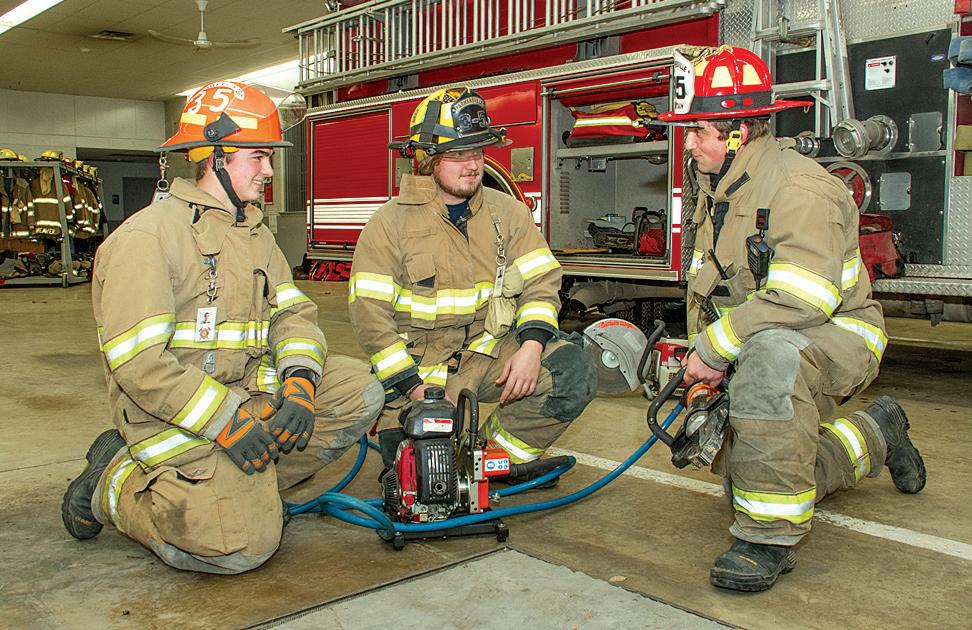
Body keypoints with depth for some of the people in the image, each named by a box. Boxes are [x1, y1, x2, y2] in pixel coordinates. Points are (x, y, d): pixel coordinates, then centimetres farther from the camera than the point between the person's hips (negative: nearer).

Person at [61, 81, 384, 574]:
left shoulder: (255, 233, 13)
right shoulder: (146, 237, -14)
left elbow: (293, 313, 7)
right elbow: (138, 364, -21)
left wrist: (299, 379, -14)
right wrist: (226, 421, -23)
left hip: (251, 393, 8)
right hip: (175, 416, -8)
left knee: (357, 392, -8)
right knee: (244, 544, -21)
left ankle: (247, 486, 0)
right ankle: (113, 484, 3)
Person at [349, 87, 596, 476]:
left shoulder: (507, 212, 4)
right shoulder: (390, 224, -7)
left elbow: (540, 282, 2)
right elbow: (369, 314, -10)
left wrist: (532, 345, -17)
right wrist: (413, 386, -16)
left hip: (491, 351, 4)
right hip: (420, 363, -3)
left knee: (574, 373, -20)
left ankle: (498, 448, 1)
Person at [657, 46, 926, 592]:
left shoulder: (798, 186, -23)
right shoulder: (718, 191, 7)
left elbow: (801, 298, -35)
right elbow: (705, 286, 9)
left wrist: (716, 347, -28)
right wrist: (703, 358, -3)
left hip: (836, 333, -9)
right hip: (761, 345, 9)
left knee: (769, 352, -43)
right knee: (742, 475, 13)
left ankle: (771, 536, -33)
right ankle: (875, 435, 36)